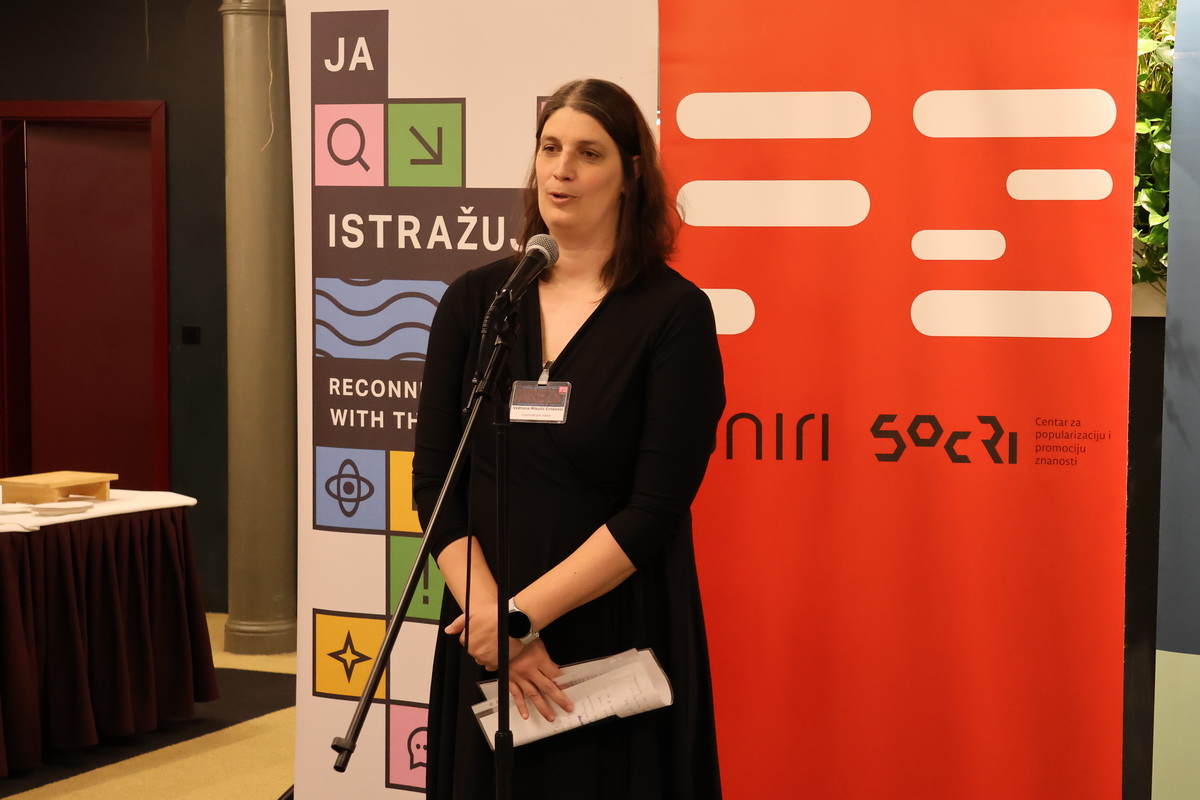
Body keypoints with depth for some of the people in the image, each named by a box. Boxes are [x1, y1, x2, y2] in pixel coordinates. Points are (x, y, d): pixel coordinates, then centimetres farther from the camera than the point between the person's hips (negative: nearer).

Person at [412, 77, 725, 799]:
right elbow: (433, 480, 1)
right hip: (485, 640, 3)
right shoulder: (474, 300, 4)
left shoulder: (674, 313, -7)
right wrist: (486, 609, -12)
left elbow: (656, 510, -13)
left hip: (618, 633, -3)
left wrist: (524, 613, -15)